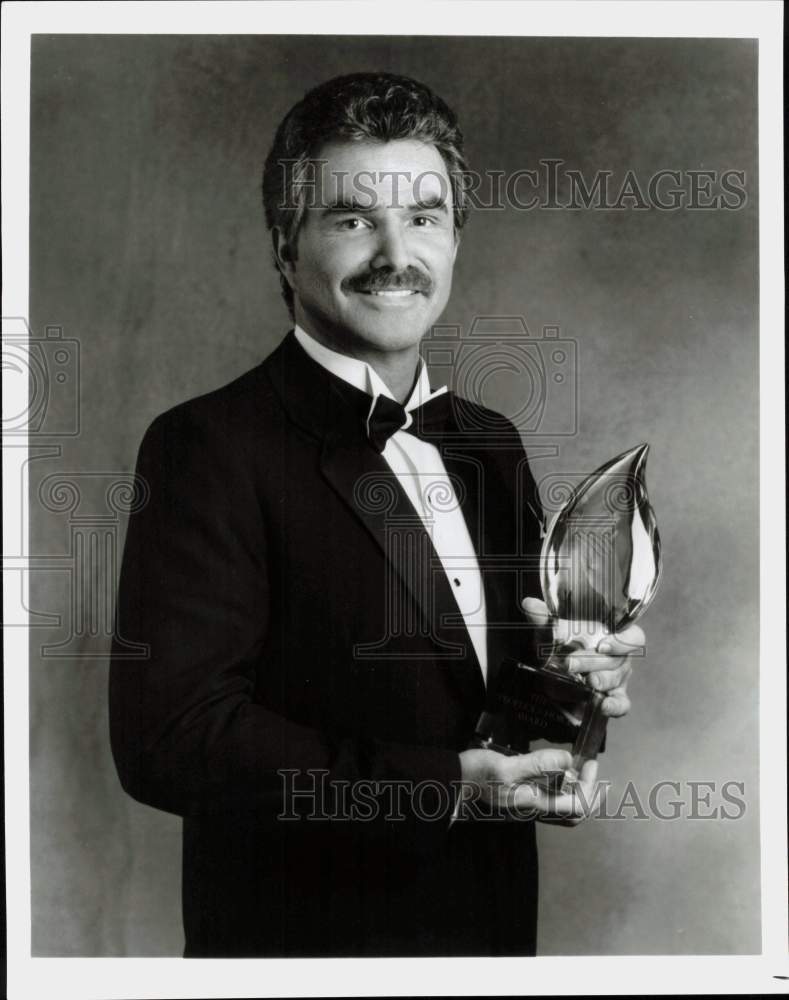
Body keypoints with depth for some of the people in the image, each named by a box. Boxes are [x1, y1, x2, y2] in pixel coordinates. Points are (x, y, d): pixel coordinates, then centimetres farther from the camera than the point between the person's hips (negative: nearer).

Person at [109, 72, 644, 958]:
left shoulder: (489, 445, 4)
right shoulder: (209, 447, -17)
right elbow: (167, 736, -23)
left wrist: (576, 677, -10)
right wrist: (445, 786, -26)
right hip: (305, 931, -6)